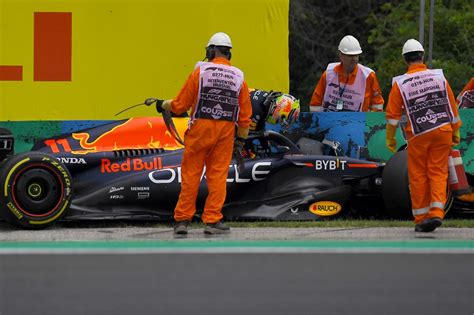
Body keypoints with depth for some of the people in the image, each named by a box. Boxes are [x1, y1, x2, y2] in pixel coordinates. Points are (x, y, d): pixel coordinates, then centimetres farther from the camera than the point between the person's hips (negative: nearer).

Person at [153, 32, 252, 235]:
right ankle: (212, 220, 4)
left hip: (200, 128, -2)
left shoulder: (200, 72, -3)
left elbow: (180, 105, -2)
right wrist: (241, 139, 18)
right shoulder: (239, 77, 6)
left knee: (190, 174, 4)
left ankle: (182, 220, 6)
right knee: (218, 175, 6)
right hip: (226, 131, 2)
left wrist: (163, 105, 17)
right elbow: (245, 114, 8)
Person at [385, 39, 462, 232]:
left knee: (418, 175, 7)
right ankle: (437, 212, -10)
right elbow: (452, 106, 8)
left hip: (418, 135, -1)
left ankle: (421, 218, 10)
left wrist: (390, 138, 11)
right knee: (438, 172, 6)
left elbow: (393, 114, 0)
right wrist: (456, 131, 17)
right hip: (442, 131, 1)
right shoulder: (439, 77, 3)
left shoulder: (400, 83, -2)